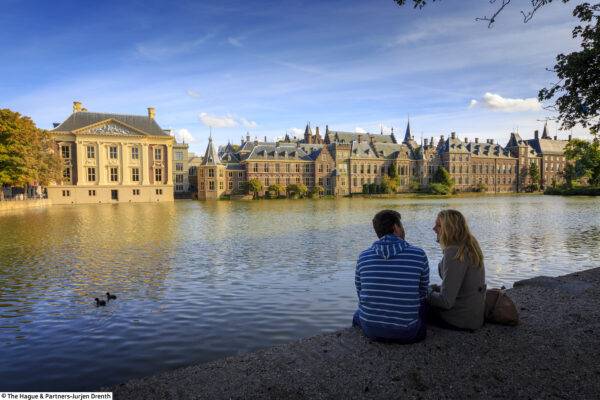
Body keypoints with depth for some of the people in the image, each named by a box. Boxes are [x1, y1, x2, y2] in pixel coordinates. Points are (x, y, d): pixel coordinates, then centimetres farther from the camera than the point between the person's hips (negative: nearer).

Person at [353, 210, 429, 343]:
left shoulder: (363, 257, -4)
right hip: (406, 333, -1)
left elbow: (361, 295, 6)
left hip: (370, 329, 2)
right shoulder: (418, 255, -10)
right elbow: (422, 295, 2)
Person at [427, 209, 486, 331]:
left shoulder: (454, 253, -25)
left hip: (461, 319, -8)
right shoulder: (469, 246, 4)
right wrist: (434, 288, 8)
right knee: (432, 288, 23)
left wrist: (427, 293, -8)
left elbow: (446, 301, -25)